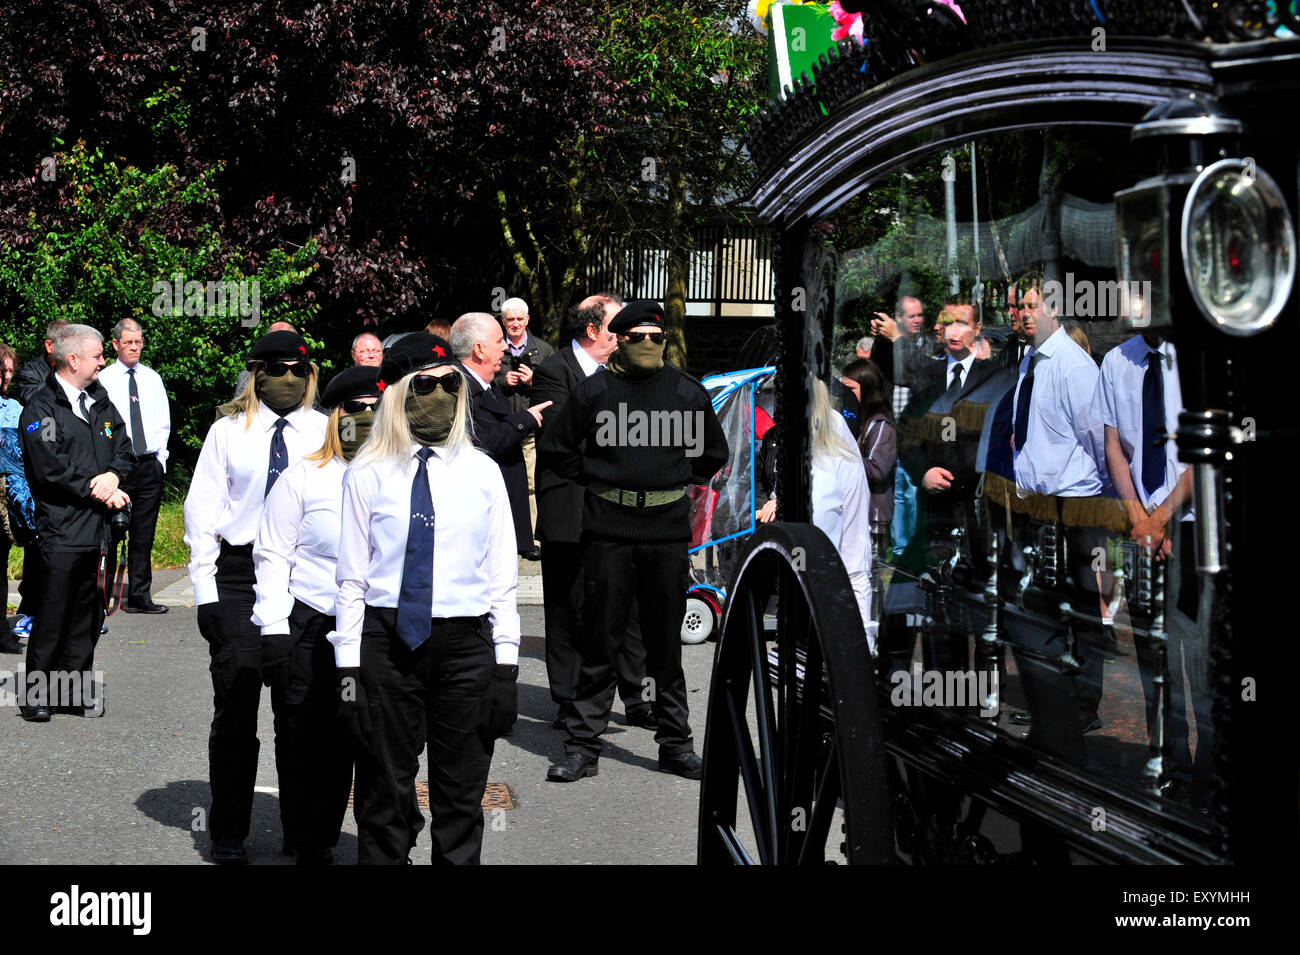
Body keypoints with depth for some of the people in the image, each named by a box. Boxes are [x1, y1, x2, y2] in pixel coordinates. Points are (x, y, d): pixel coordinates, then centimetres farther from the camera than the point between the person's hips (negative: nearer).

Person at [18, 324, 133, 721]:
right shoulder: (40, 408, -5)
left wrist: (113, 475, -6)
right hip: (63, 529, -6)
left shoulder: (100, 403, 17)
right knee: (53, 616, -3)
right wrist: (98, 491, -12)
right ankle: (37, 695, 7)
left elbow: (125, 448, 15)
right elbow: (50, 468, -14)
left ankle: (77, 691, 18)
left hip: (103, 529, 6)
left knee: (89, 614, 10)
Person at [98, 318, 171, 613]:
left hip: (150, 465, 4)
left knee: (144, 534, 6)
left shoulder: (153, 379, 12)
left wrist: (160, 456, 5)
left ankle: (140, 596, 10)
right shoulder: (103, 379, 0)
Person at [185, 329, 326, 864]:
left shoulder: (324, 432, 5)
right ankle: (227, 835, 14)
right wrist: (205, 589, -4)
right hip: (240, 575, -1)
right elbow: (203, 512, 3)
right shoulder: (228, 432, 4)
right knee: (235, 710, 3)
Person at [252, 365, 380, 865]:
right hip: (310, 632, -2)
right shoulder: (304, 478, 0)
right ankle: (309, 850, 19)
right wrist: (273, 631, -7)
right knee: (307, 747, 4)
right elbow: (271, 556, 0)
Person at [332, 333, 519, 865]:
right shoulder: (368, 476, 2)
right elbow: (352, 579, 2)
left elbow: (501, 577, 6)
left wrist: (506, 662, 1)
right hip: (387, 643, -1)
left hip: (465, 644, 1)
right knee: (385, 792, 6)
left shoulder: (482, 473, 7)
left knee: (461, 799, 8)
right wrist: (348, 665, -4)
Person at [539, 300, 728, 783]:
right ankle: (582, 745, 6)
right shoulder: (594, 391, 1)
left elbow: (713, 453, 22)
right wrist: (591, 480, 6)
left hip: (668, 530, 2)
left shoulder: (688, 392, 7)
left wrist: (682, 481, 13)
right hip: (608, 530, -1)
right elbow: (557, 447, 12)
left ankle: (676, 744, 16)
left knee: (666, 640, 7)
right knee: (600, 638, 0)